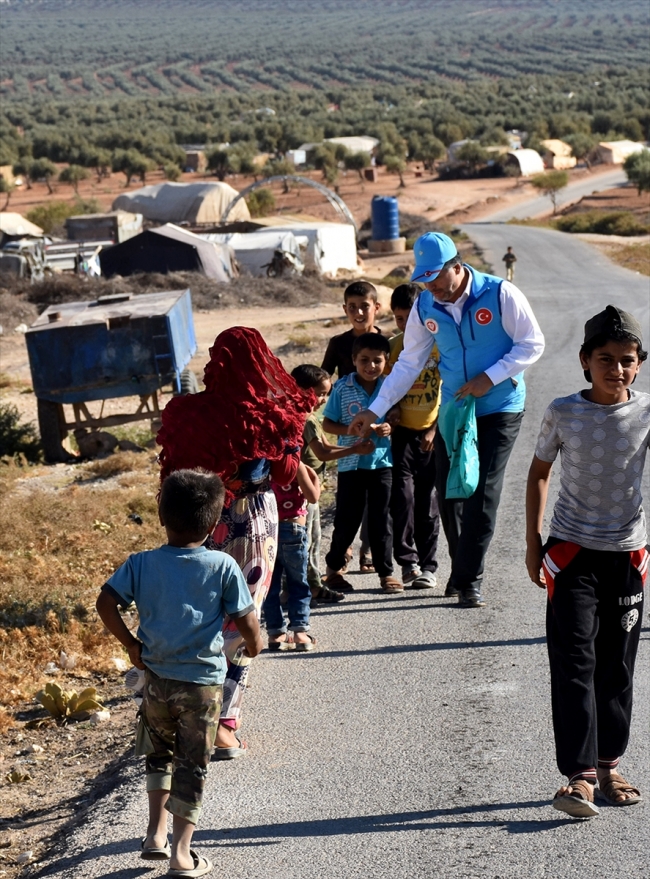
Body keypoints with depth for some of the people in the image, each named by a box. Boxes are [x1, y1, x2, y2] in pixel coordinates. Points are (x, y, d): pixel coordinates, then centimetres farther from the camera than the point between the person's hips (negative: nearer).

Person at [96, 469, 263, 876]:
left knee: (160, 754, 25)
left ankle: (155, 834, 21)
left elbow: (106, 603, -9)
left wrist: (132, 644, 3)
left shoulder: (142, 563, -5)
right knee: (192, 764, 9)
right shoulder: (223, 567, -11)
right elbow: (246, 621, -10)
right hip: (203, 680, -2)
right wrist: (254, 644, 11)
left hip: (157, 677, 3)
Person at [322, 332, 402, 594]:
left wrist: (390, 428, -11)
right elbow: (327, 424, -2)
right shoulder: (342, 388, -5)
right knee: (347, 520, 5)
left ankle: (386, 572, 15)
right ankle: (333, 567, 24)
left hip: (382, 462, 1)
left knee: (381, 519, 6)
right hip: (351, 463, -1)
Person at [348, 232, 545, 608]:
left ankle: (470, 579, -2)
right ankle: (462, 571, 23)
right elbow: (409, 364, 4)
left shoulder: (501, 295, -16)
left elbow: (533, 344, -10)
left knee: (483, 491, -9)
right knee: (448, 492, 6)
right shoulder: (425, 306, -3)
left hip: (501, 409, -4)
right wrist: (375, 411, -2)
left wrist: (490, 378, -20)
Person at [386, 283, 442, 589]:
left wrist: (436, 429, -10)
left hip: (432, 434, -1)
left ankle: (427, 565, 14)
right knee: (403, 495, -12)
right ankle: (408, 560, -1)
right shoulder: (394, 346, 3)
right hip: (403, 432, 1)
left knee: (428, 502, 4)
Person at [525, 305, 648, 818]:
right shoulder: (563, 413, -5)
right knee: (574, 663, -9)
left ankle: (609, 765, 22)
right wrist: (532, 541, 6)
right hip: (572, 551, -2)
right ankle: (580, 774, -11)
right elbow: (539, 473, 7)